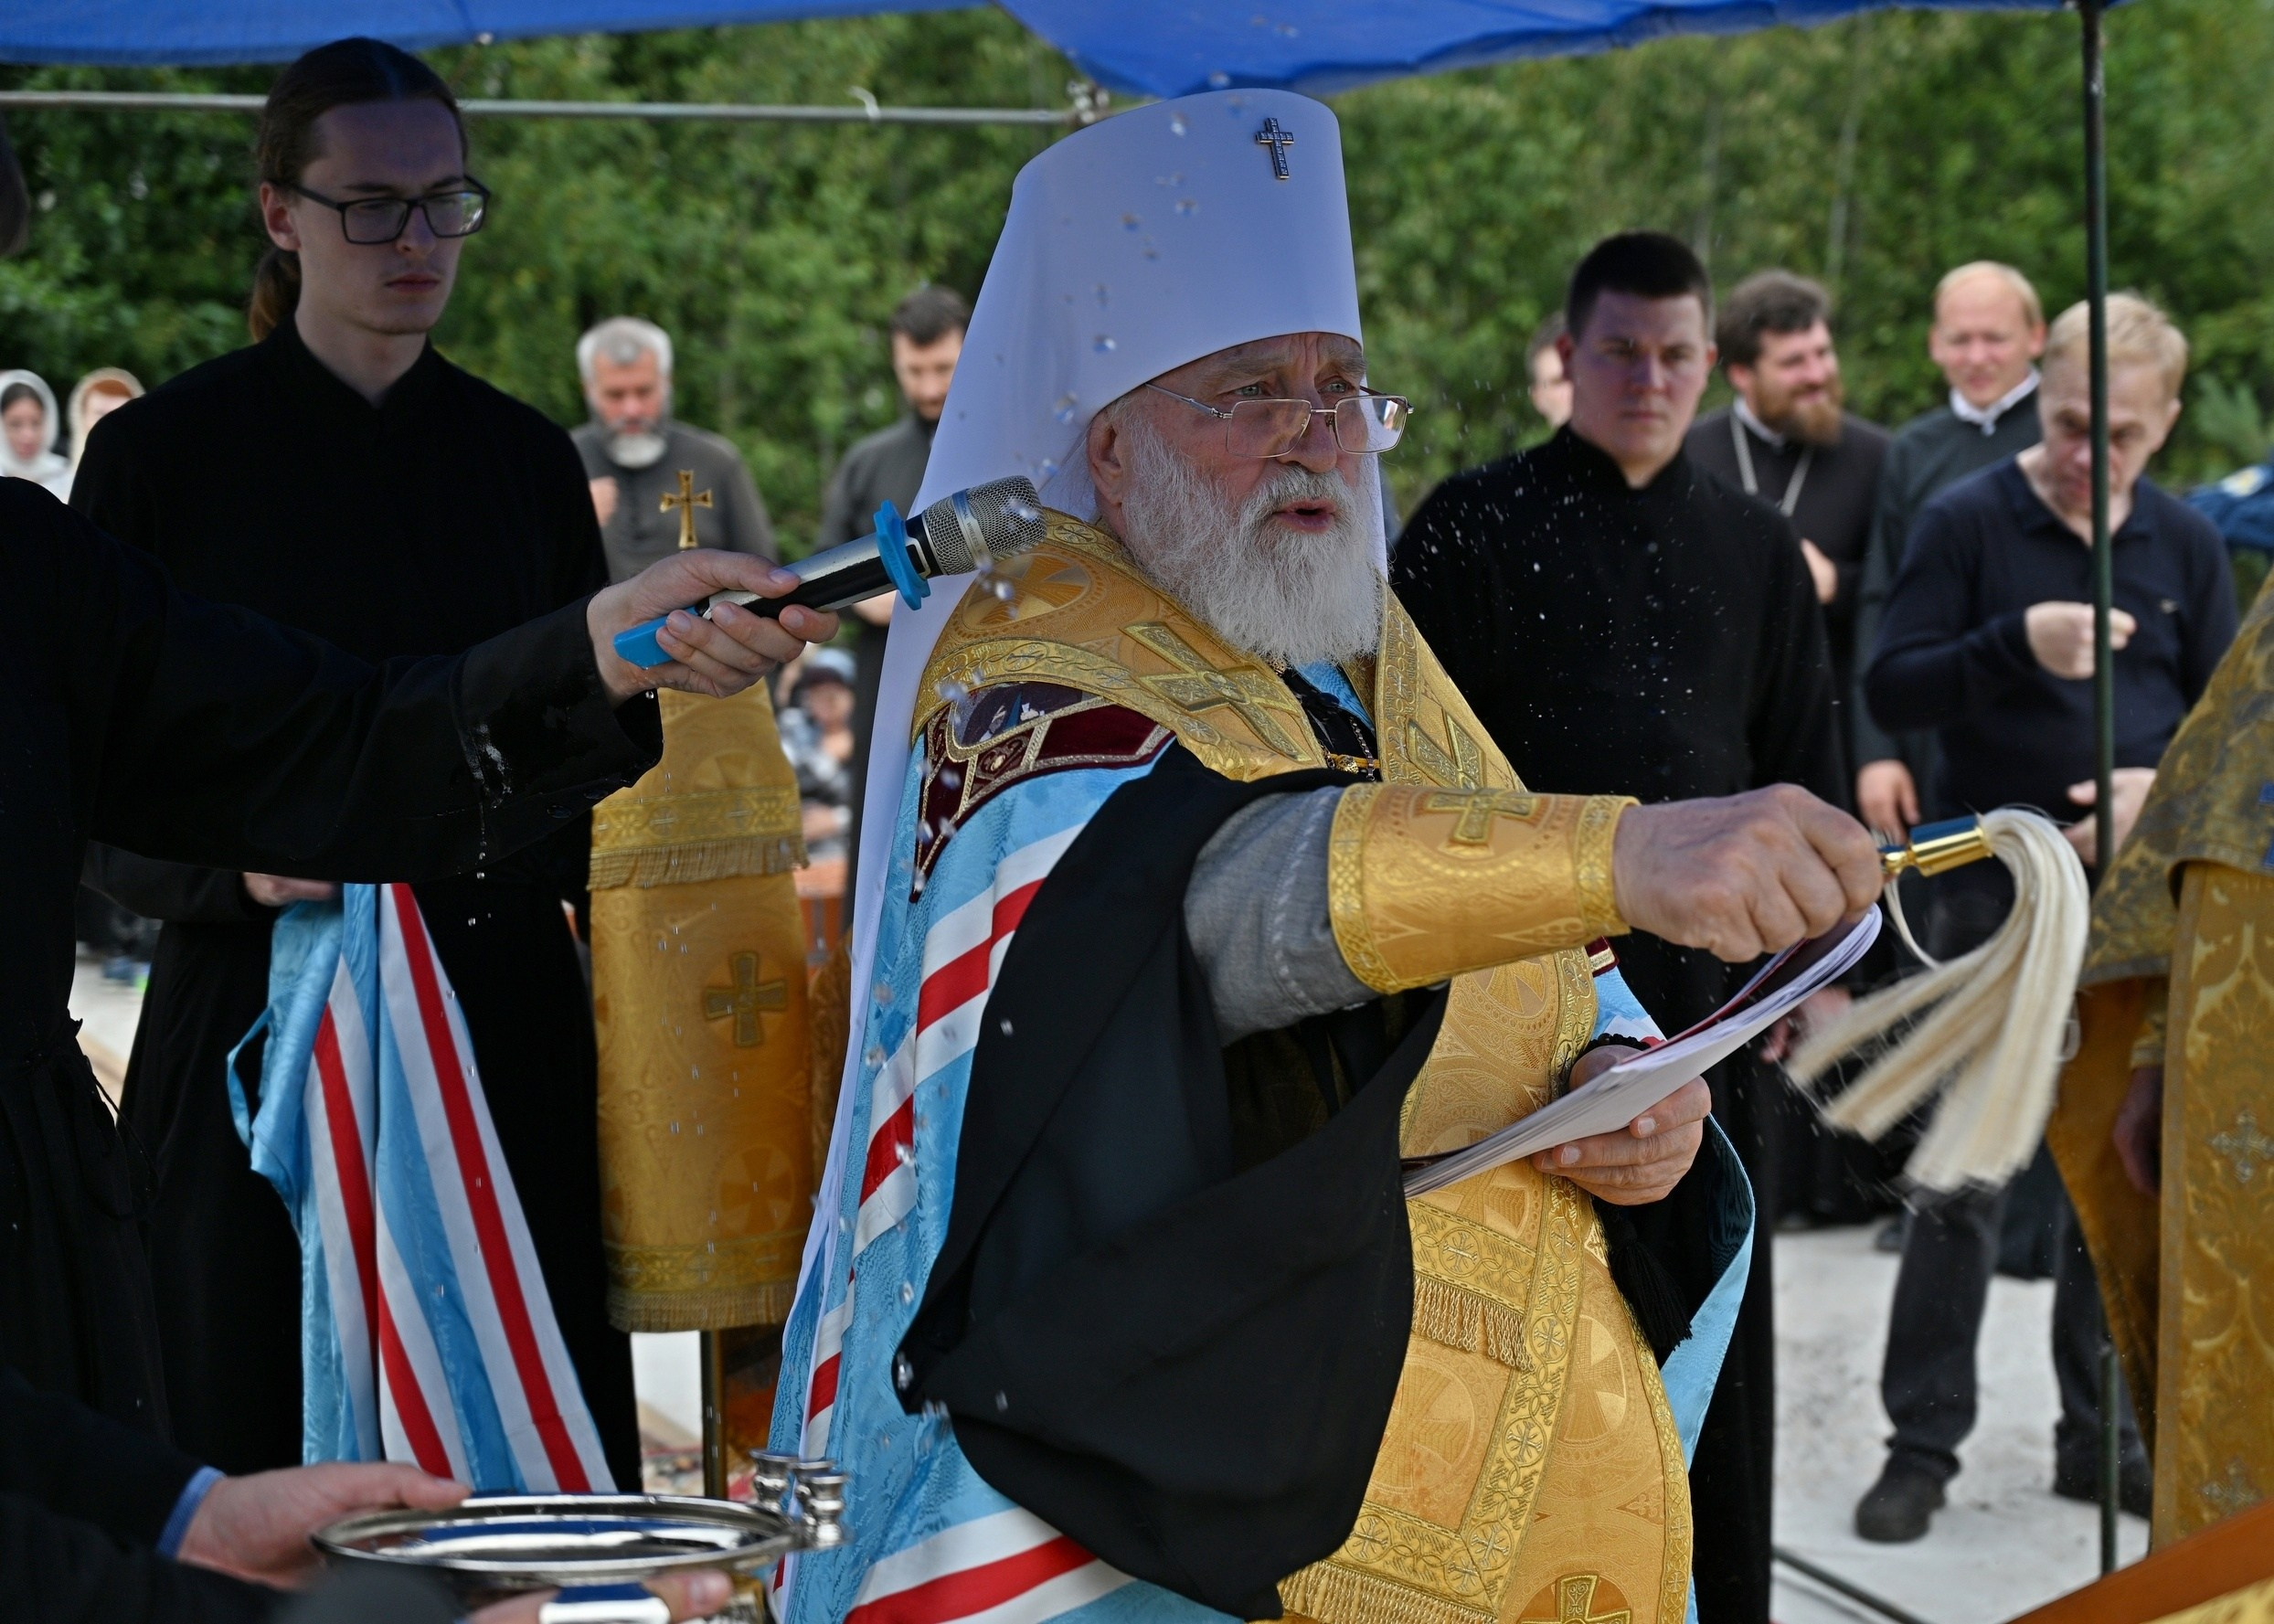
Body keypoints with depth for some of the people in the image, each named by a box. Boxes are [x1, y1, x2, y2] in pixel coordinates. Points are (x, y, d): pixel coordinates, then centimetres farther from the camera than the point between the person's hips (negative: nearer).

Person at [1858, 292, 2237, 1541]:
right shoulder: (1967, 523, -4)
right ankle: (1923, 1443, 5)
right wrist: (2017, 645, -25)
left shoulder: (2185, 545, 8)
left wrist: (2162, 789, -9)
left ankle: (2100, 1436, 20)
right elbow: (1891, 691, -9)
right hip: (1996, 887, -4)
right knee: (1964, 1174, -4)